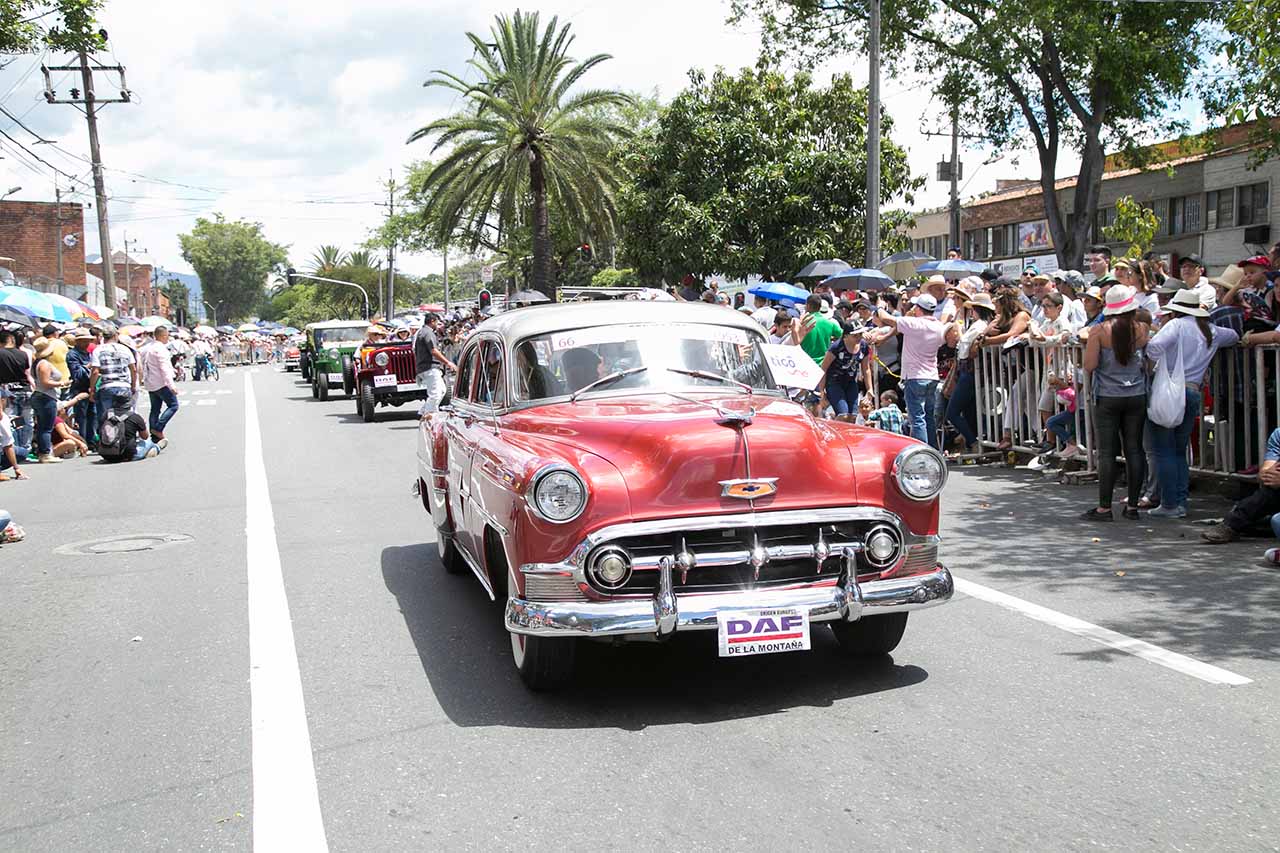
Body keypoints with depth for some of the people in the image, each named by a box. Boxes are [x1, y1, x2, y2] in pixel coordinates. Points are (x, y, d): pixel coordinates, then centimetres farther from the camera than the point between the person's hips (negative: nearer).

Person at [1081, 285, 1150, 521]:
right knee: (1134, 450, 7)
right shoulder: (1143, 330, -2)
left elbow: (1089, 366, -9)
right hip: (1137, 396, 2)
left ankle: (1104, 508, 2)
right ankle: (1132, 506, 11)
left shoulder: (1100, 331, -9)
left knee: (1107, 452, 0)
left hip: (1108, 398, -2)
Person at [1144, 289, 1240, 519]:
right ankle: (1181, 503, 13)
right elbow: (1234, 336, 34)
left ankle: (1169, 504, -1)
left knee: (1164, 450, 0)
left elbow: (1154, 346, -21)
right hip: (1194, 393, 6)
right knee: (1180, 451, 15)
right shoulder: (1212, 332, 13)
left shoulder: (1178, 325, -5)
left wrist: (1158, 364, -2)